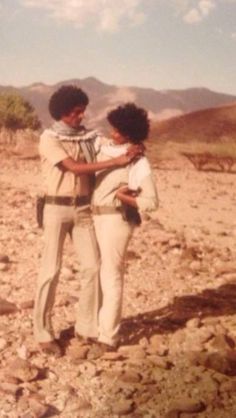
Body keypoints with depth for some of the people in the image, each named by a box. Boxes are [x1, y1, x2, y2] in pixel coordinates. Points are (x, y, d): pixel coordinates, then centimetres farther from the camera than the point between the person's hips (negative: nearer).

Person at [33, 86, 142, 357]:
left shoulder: (87, 137, 6)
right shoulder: (48, 139, -10)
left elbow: (91, 173, 10)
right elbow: (75, 168, -20)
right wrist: (118, 161, -23)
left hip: (83, 208, 5)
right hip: (56, 208, -5)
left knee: (92, 266, 4)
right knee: (51, 270, -1)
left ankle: (86, 325, 19)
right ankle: (43, 333, 9)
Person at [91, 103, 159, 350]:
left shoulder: (139, 162, -14)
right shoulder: (105, 148, 6)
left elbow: (151, 202, -14)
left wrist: (122, 196, -16)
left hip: (116, 220, -7)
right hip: (96, 216, 8)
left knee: (111, 275, -2)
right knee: (97, 271, 15)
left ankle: (108, 336, 6)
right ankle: (97, 325, 29)